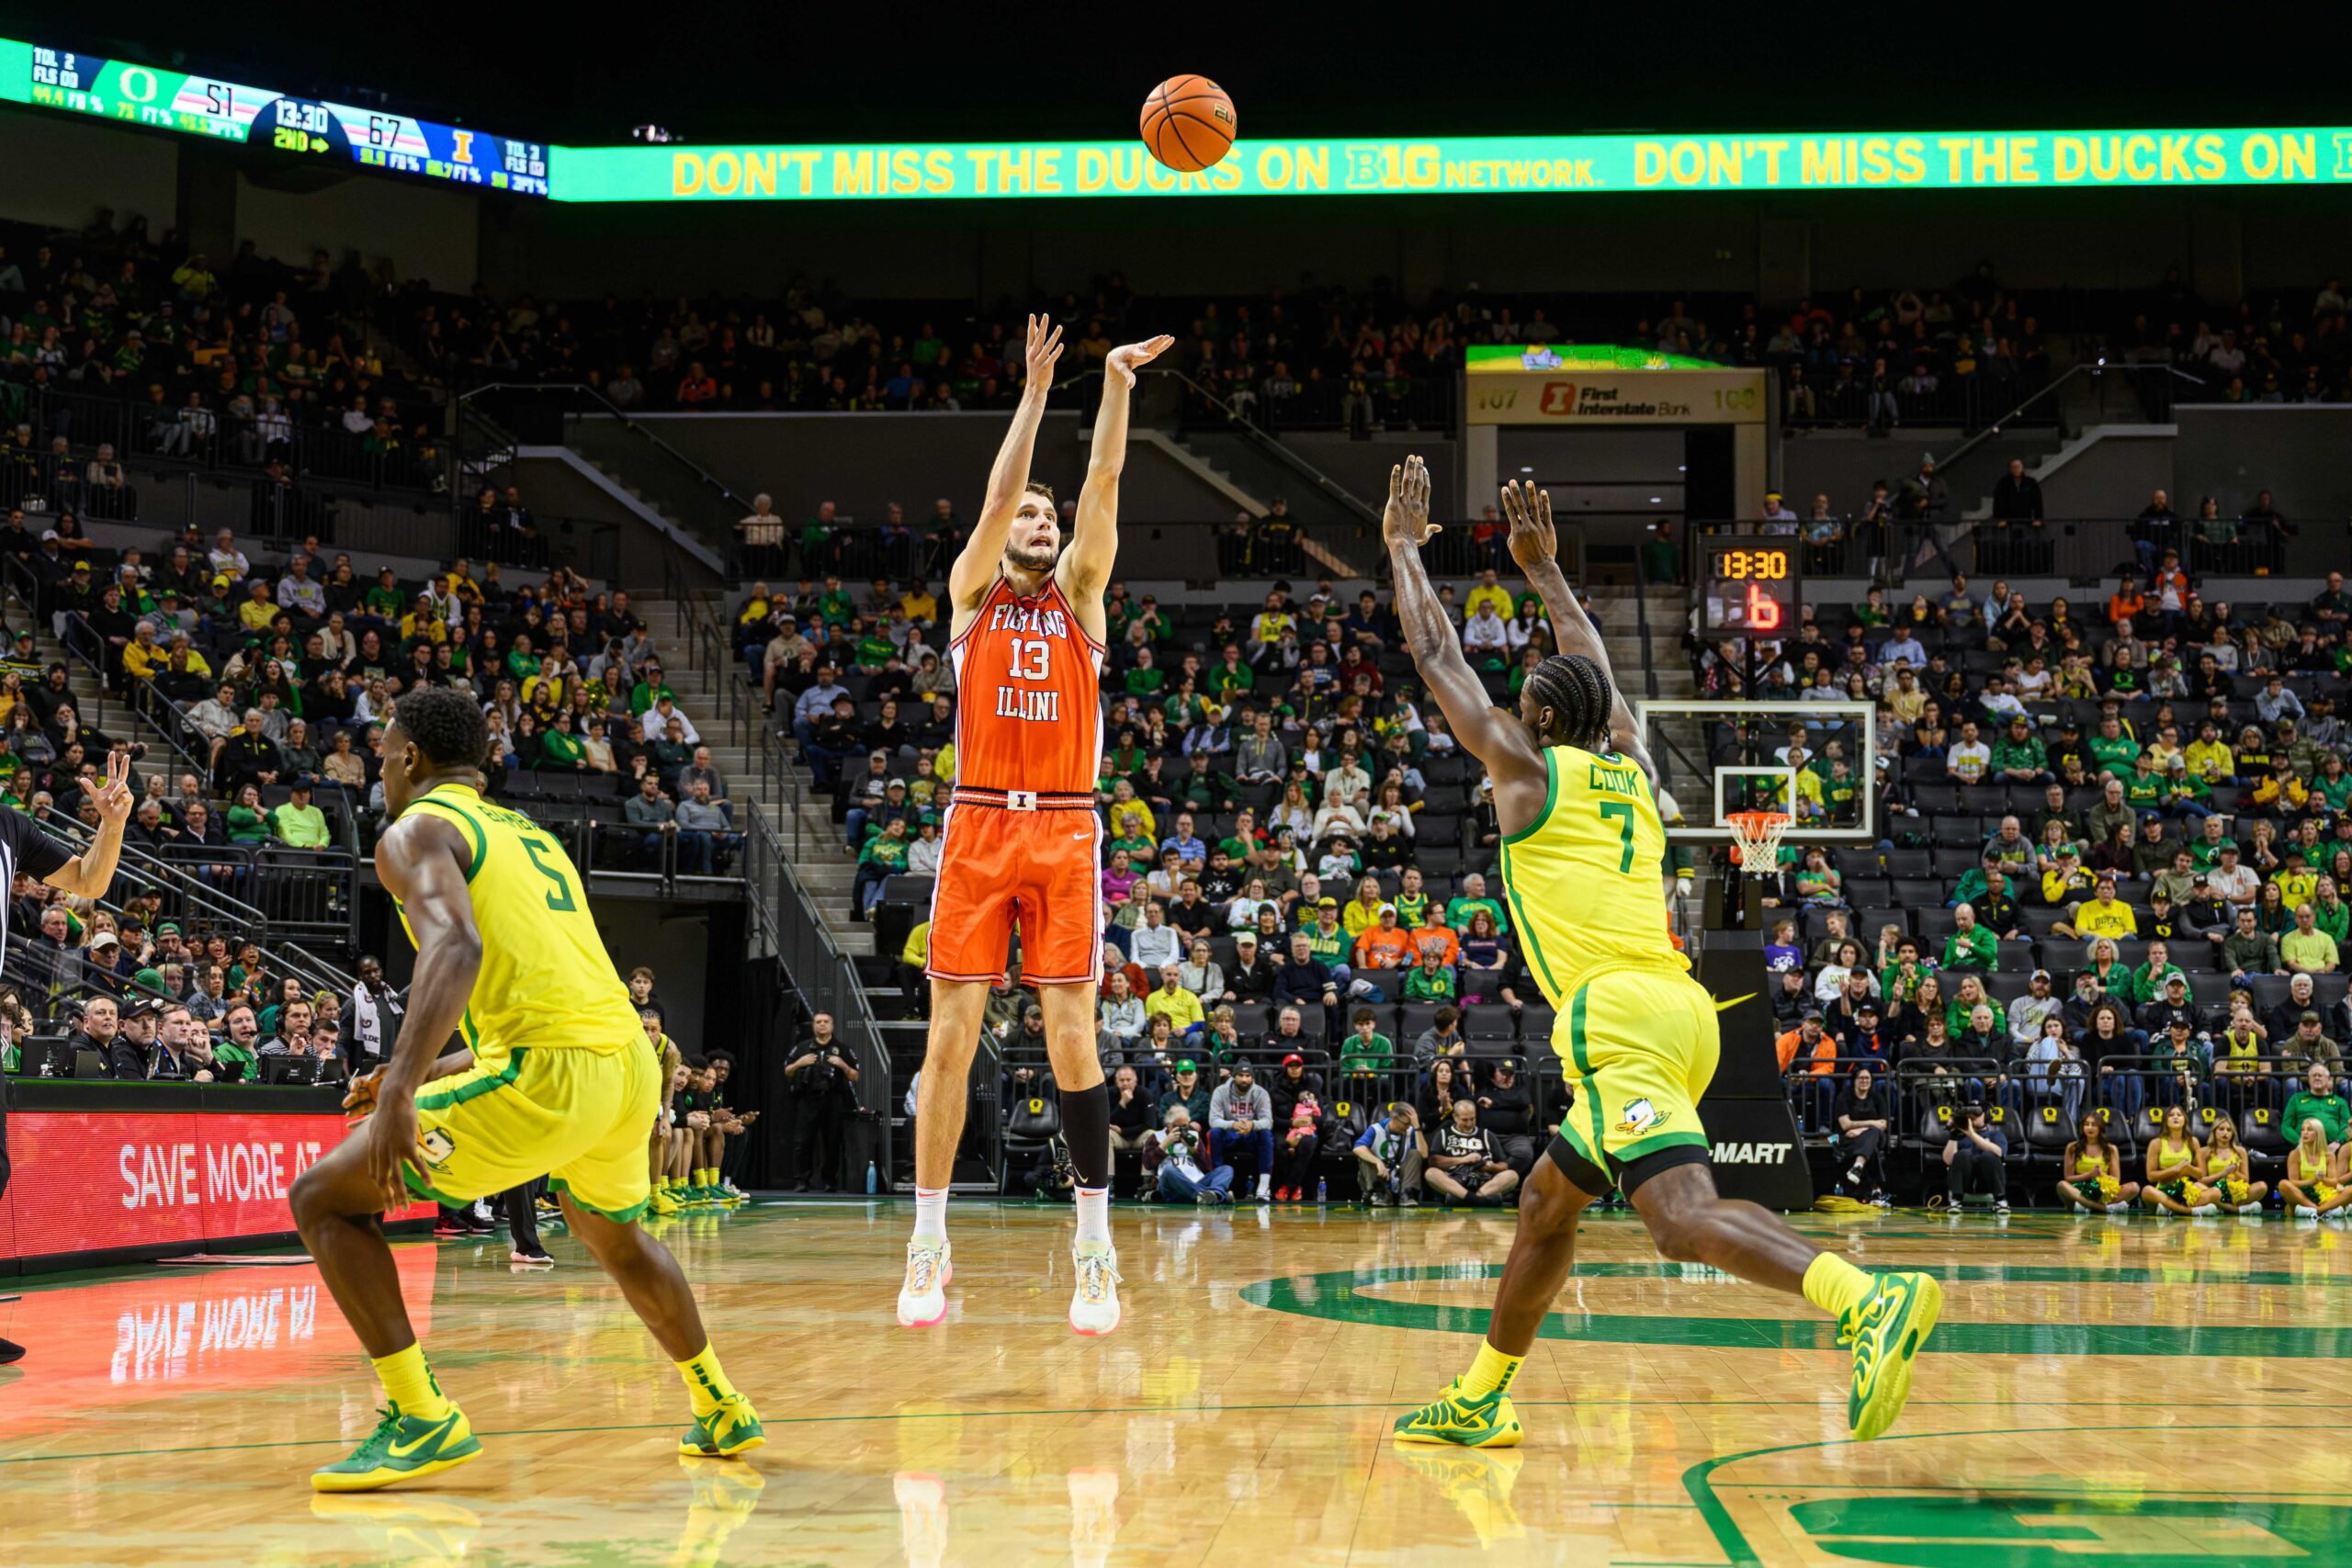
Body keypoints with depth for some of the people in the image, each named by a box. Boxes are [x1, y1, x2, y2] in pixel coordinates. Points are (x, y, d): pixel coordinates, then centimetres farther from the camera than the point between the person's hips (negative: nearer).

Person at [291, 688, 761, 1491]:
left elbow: (457, 946, -18)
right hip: (632, 1059, 8)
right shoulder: (531, 834, 29)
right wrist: (420, 1076, 37)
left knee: (322, 1197, 2)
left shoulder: (415, 831, 4)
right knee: (613, 1233, 37)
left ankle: (421, 1417, -5)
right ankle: (720, 1408, 44)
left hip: (548, 1076, -8)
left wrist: (401, 1089, -26)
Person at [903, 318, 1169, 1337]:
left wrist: (1115, 386, -5)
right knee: (951, 1032, -3)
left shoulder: (1080, 593, 14)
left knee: (1071, 1034, -3)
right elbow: (996, 497, -1)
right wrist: (1035, 389, -5)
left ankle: (1096, 1248, 3)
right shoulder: (972, 594, 12)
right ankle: (928, 1247, 3)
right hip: (977, 828, 0)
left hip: (1065, 833, 0)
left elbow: (1103, 485, 4)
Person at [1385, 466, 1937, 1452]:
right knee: (1545, 1205, 21)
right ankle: (1479, 1402, 30)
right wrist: (1541, 567, 48)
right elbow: (1594, 668, 40)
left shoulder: (1528, 769, 5)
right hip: (1679, 1011, 9)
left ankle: (1873, 1298, -44)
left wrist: (1405, 545, 25)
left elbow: (1437, 658, 13)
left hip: (1621, 1018, -9)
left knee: (1684, 1218, -24)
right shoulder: (1632, 768, 21)